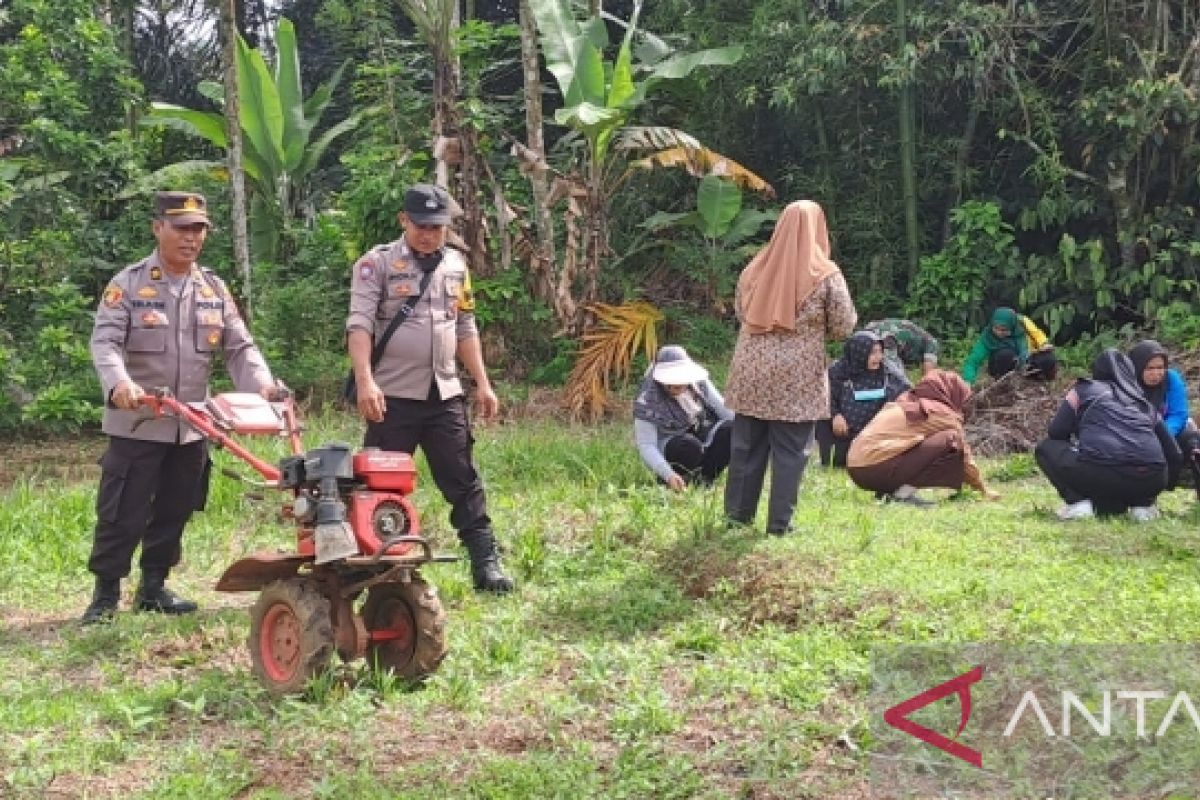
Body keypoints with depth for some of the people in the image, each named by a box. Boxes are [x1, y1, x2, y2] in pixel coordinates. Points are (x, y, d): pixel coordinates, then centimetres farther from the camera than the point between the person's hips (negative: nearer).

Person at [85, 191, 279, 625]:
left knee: (174, 512, 12)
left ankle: (153, 587, 25)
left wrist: (261, 383, -12)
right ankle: (106, 593, 10)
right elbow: (105, 342, -15)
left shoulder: (214, 289, 8)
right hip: (137, 424, -5)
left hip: (192, 426, 5)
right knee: (123, 514, -2)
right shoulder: (128, 284, -6)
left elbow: (239, 346, 7)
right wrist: (119, 383, -35)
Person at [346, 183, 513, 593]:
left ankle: (486, 563, 9)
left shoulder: (456, 265, 12)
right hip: (394, 395, -4)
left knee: (464, 482, 5)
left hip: (445, 394, 4)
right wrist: (365, 381, -26)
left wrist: (482, 383, 13)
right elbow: (360, 324, -13)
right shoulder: (377, 263, -5)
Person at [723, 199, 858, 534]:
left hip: (752, 371, 4)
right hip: (797, 377, -4)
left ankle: (738, 513, 19)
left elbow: (740, 310, 17)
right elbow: (844, 327, -4)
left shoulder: (756, 267, 4)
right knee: (789, 451, 3)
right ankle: (779, 523, 5)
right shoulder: (825, 274, -8)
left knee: (746, 445, 12)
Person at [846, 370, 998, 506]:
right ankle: (906, 492, -12)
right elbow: (964, 456, 10)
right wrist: (984, 490, 26)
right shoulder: (943, 414, 2)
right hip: (879, 468, -8)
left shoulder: (905, 402, 24)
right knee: (952, 442, -6)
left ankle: (886, 491, 10)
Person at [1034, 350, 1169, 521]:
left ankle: (1078, 502, 3)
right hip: (1150, 480, 4)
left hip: (1101, 473, -4)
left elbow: (1056, 433, 14)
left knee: (1046, 448, 21)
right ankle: (1142, 504, 12)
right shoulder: (1143, 400, 27)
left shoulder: (1083, 390, 17)